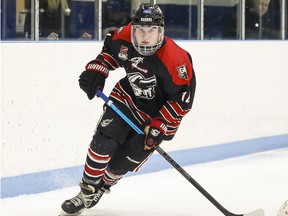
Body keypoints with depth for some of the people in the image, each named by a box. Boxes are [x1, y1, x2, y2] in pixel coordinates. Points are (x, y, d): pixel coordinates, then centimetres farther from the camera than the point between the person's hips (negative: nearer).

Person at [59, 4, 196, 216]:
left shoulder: (175, 59, -33)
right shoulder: (124, 38, -18)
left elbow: (184, 97, -24)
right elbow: (110, 46, 8)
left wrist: (159, 126, -25)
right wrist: (97, 69, -6)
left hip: (159, 113, -4)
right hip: (127, 96, 4)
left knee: (122, 162, -1)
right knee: (103, 141, -11)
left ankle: (102, 187, 29)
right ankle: (87, 192, 6)